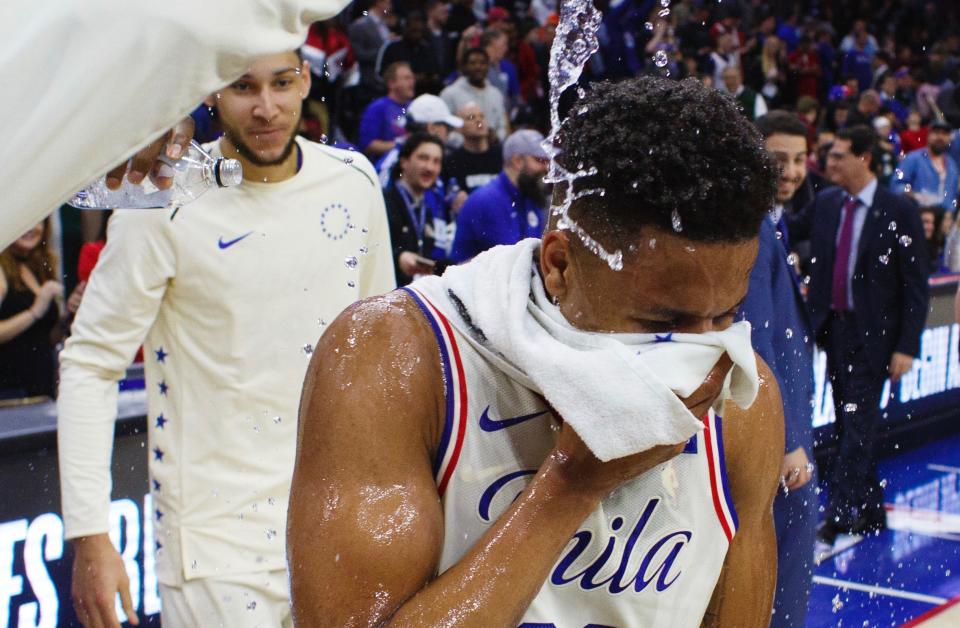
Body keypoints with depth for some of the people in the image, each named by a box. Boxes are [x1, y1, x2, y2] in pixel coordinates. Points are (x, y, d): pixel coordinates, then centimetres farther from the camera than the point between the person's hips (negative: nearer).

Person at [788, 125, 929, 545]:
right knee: (850, 426, 11)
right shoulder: (825, 203, 7)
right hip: (834, 327, 6)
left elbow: (916, 284, -9)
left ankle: (840, 512, -2)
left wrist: (907, 346, -13)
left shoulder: (898, 211, -9)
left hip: (873, 334, -6)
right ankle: (870, 514, 23)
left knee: (859, 423, -7)